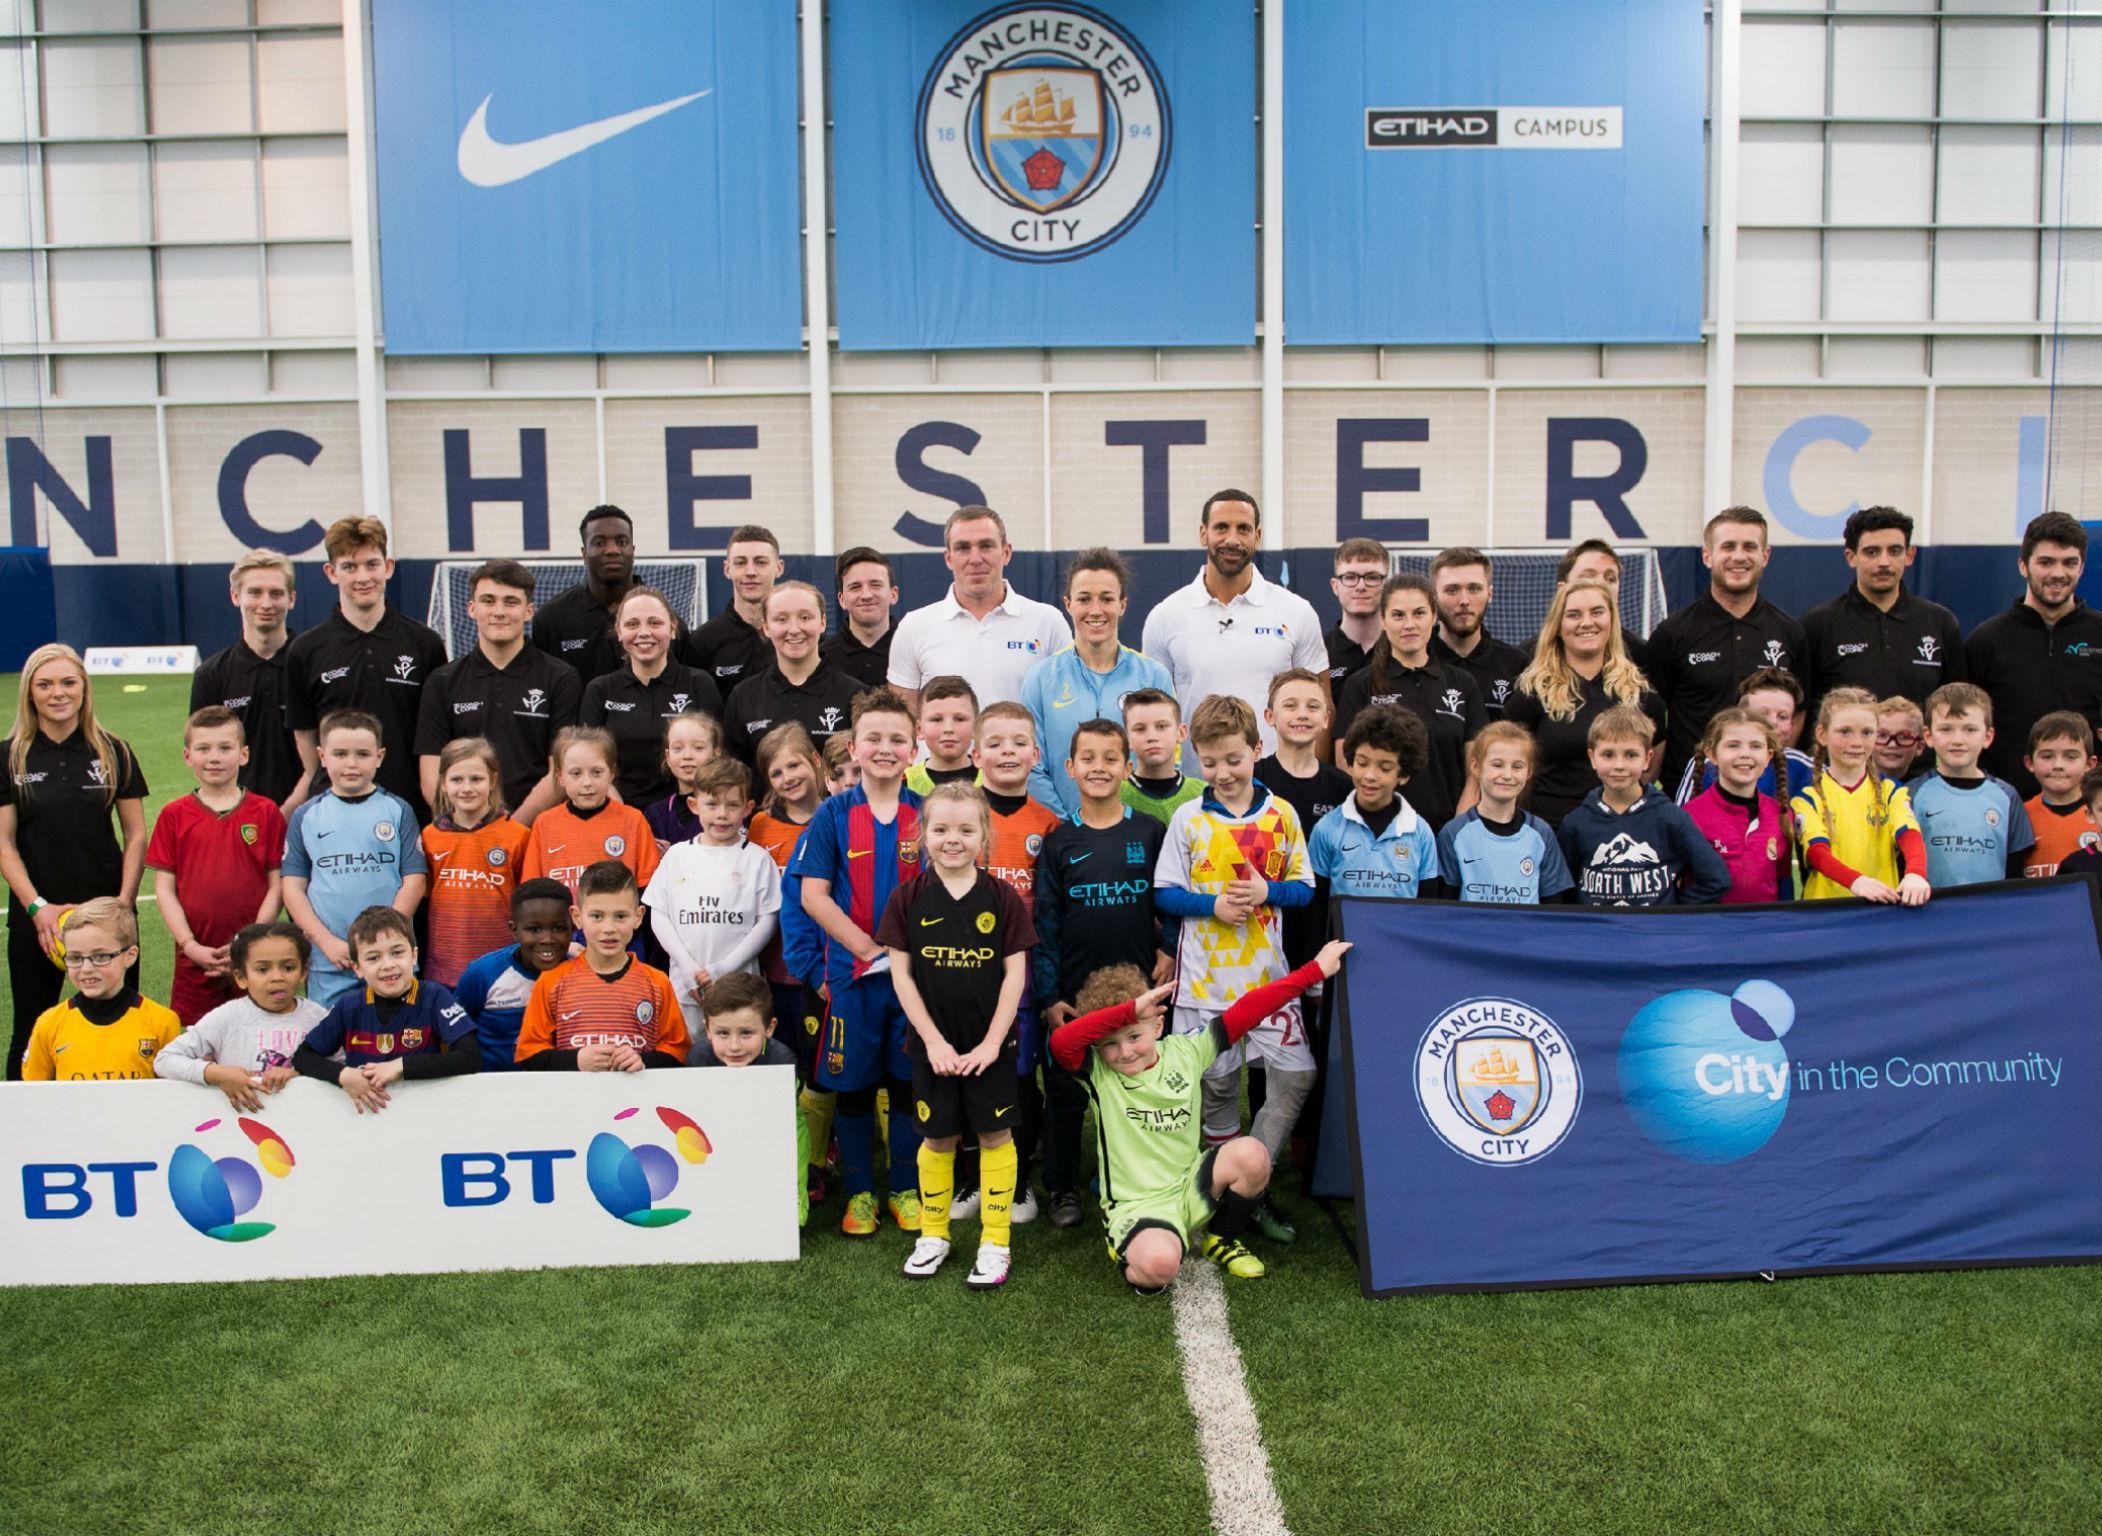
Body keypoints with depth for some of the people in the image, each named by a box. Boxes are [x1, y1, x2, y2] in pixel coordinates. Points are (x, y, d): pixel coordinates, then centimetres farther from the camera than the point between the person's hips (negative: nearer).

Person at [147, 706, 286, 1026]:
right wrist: (191, 946, -8)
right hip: (194, 960, 1)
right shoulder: (174, 816, 3)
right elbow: (164, 888, 2)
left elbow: (277, 884, 1)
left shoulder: (265, 812, 1)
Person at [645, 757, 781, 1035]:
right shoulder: (677, 855, 8)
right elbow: (658, 915, 7)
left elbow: (766, 921, -1)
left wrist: (724, 968, -9)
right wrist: (688, 967, -6)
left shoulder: (757, 860, 2)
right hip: (684, 985, 2)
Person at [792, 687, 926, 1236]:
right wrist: (870, 949, -12)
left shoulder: (926, 814, 3)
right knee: (853, 1084, 7)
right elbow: (813, 895, -5)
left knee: (910, 1082, 8)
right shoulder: (833, 815, -1)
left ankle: (907, 1189, 22)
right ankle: (859, 1192, 21)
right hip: (851, 974, -1)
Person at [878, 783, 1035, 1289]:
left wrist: (992, 1041, -11)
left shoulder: (1002, 897, -5)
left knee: (995, 1135, 5)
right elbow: (901, 973, -3)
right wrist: (933, 1039, -9)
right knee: (936, 1137, 11)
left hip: (991, 1043, -1)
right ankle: (933, 1236, 27)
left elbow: (1015, 973, -5)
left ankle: (995, 1242, 17)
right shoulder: (908, 899, -4)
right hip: (932, 1043, 1)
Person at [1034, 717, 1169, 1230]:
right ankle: (1063, 1187, 24)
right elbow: (1043, 923, -1)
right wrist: (1048, 995, -5)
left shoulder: (1151, 833, 1)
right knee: (1065, 1093, 8)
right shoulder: (1059, 842, 0)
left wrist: (1169, 950, -8)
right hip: (1072, 994, 0)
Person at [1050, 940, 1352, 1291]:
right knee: (1160, 1265, -36)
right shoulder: (1098, 1074, -10)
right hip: (1137, 1207, -4)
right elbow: (1061, 1041, -32)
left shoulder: (1185, 1051, -1)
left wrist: (1315, 970, -2)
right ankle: (1132, 1258, 5)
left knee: (1251, 1154, -24)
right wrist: (1132, 1008, -34)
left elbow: (1247, 1011, -3)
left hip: (1190, 1187, 5)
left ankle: (1221, 1239, 6)